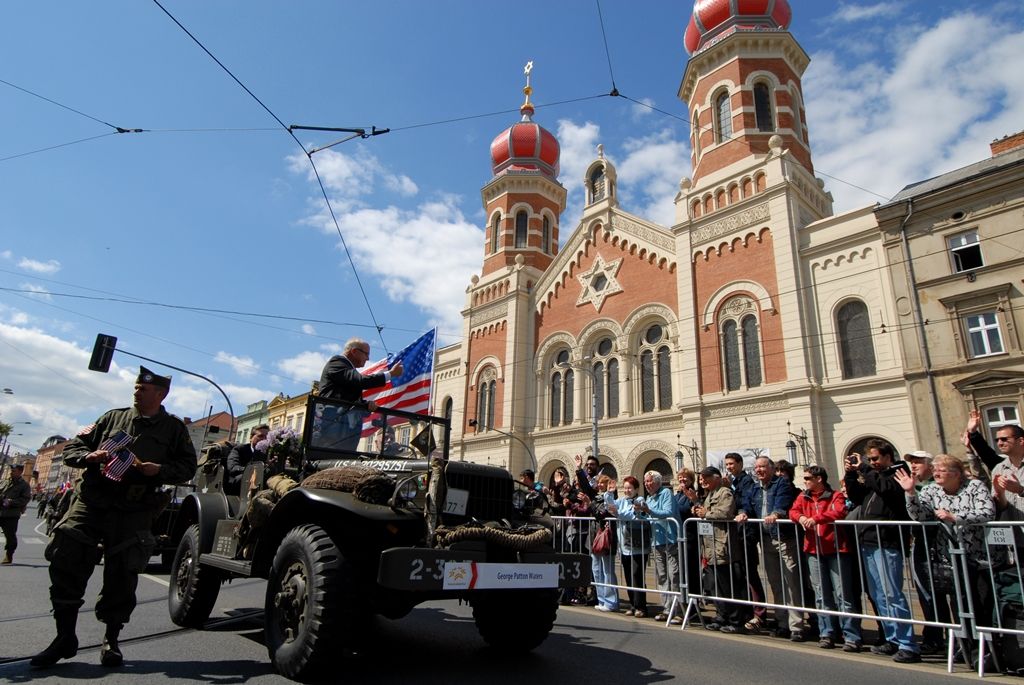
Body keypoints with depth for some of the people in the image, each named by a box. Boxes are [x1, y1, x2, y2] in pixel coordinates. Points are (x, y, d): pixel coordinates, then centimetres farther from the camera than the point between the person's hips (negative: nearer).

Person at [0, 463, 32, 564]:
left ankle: (8, 556, 13)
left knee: (10, 535, 0)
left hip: (12, 514, -5)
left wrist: (11, 502, -19)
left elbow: (26, 499, -9)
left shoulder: (24, 485, -2)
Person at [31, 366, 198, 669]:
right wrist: (88, 456, -8)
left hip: (133, 511, -2)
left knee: (121, 575, 3)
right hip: (91, 501, 3)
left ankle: (111, 640, 21)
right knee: (65, 565, -1)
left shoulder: (174, 428, 5)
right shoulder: (113, 417, 12)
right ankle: (65, 637, 17)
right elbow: (72, 447, 15)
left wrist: (159, 469, -15)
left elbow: (187, 466, 4)